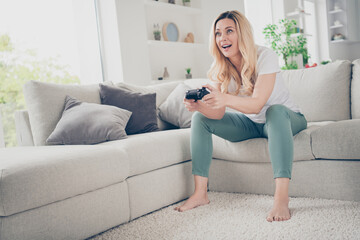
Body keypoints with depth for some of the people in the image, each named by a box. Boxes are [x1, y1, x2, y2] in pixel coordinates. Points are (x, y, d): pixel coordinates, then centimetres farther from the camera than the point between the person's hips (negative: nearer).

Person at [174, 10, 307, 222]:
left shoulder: (265, 56, -24)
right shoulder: (220, 68, -9)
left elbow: (257, 104, -35)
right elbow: (218, 113, -16)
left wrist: (225, 99, -53)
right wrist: (199, 105, -38)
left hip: (286, 118, -5)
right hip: (252, 123, 5)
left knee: (275, 111, -40)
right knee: (200, 119, -10)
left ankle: (282, 198, -46)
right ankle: (200, 193, -13)